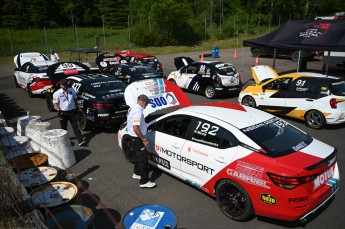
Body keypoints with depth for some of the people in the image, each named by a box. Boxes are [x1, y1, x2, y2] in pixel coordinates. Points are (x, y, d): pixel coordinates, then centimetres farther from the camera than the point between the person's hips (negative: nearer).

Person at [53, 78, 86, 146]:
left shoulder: (72, 90, 3)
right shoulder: (57, 93, -7)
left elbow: (75, 99, 16)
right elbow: (55, 104, -7)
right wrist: (59, 110, -20)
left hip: (71, 111, 2)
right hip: (63, 113, -2)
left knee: (75, 126, 1)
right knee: (63, 128, 12)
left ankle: (81, 141, -4)